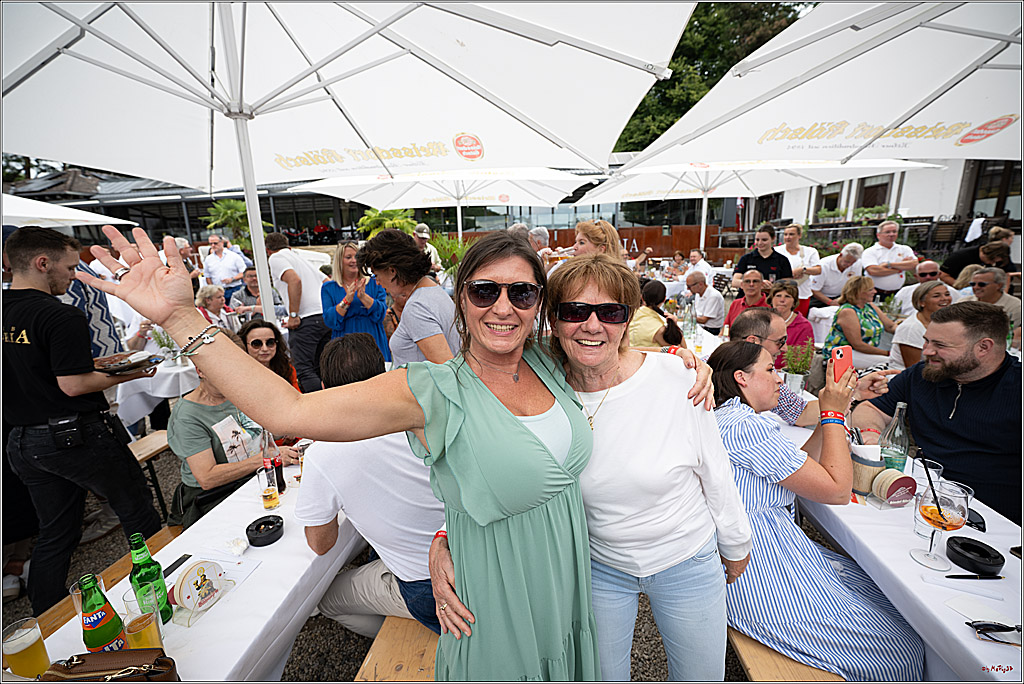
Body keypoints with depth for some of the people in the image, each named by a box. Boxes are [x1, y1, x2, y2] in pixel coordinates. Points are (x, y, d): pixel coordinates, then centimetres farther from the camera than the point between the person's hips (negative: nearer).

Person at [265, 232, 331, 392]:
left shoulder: (276, 258, 5)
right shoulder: (301, 259, 30)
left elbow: (295, 280, -15)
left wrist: (293, 316, -14)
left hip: (306, 319, -8)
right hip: (326, 317, 8)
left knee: (304, 370, -8)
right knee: (320, 370, 12)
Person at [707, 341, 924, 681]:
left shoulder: (728, 419, 10)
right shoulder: (746, 428, -23)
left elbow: (803, 468, 14)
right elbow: (836, 489, -17)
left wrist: (832, 411, 10)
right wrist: (834, 413, -7)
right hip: (762, 574, -10)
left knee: (887, 597, 16)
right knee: (904, 651, 3)